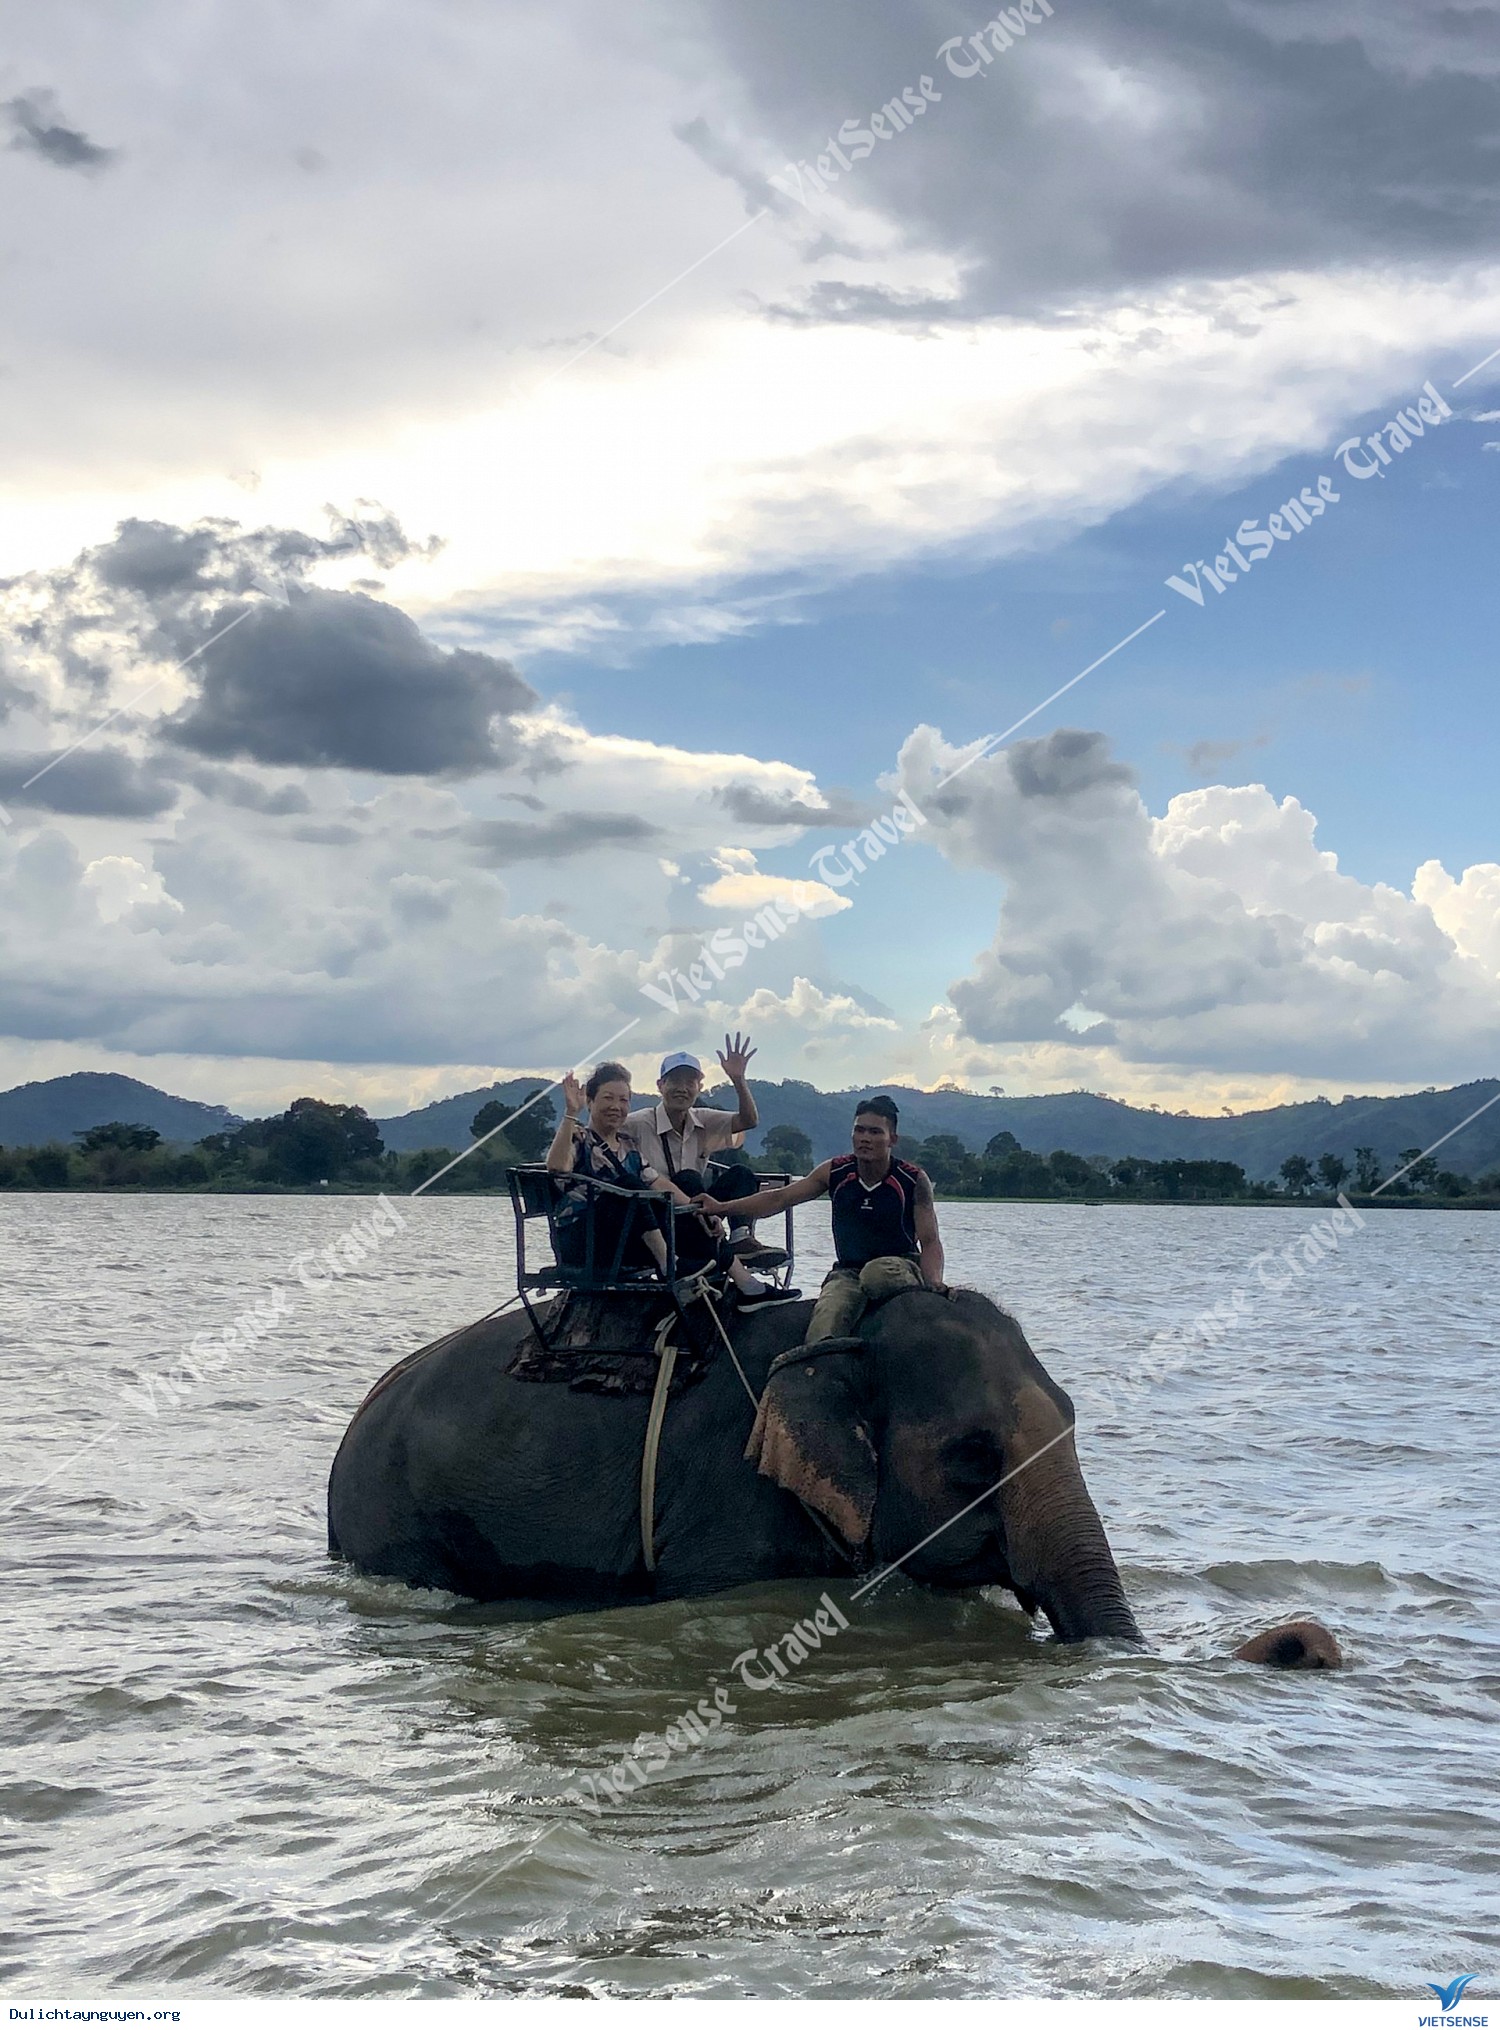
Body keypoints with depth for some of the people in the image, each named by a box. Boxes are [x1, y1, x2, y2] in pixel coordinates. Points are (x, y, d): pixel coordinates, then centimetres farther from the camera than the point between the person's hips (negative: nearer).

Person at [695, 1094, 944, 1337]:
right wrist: (721, 1208, -9)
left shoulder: (914, 1180, -7)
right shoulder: (835, 1173, 0)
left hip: (901, 1267, -2)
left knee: (875, 1274, -39)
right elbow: (778, 1199, 1)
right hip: (848, 1271, 2)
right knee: (827, 1316, -31)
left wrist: (934, 1283, -28)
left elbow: (929, 1241, -8)